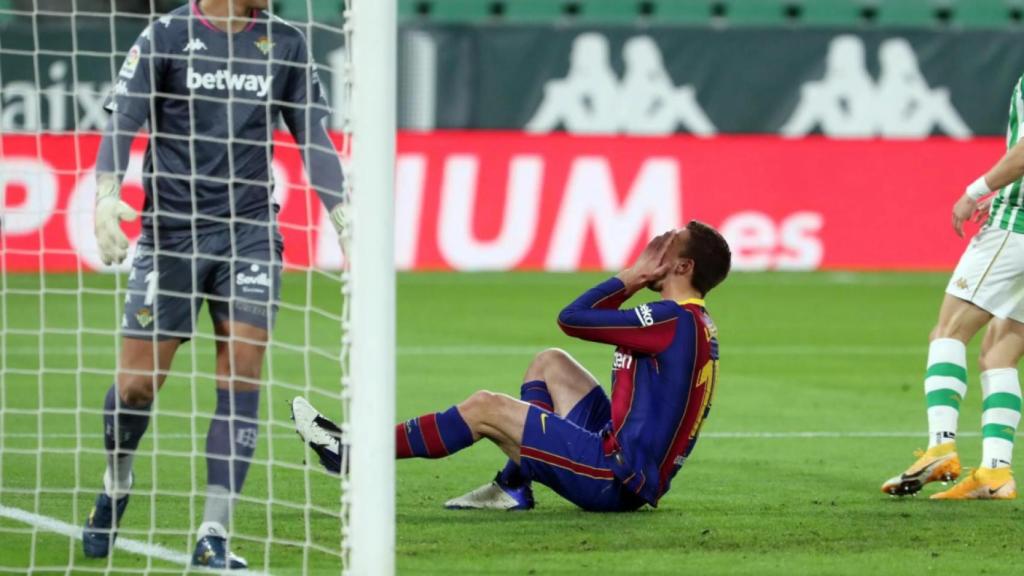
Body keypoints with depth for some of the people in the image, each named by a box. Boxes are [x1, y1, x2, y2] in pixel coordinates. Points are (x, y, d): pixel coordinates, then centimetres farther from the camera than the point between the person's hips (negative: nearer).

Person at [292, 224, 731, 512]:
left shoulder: (677, 321, -18)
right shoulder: (691, 323, 14)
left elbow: (572, 318, -17)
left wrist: (635, 276, -6)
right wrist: (637, 280, 8)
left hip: (620, 480, -10)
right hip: (622, 457, 10)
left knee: (485, 408, -8)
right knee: (549, 363, 21)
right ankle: (513, 487, 17)